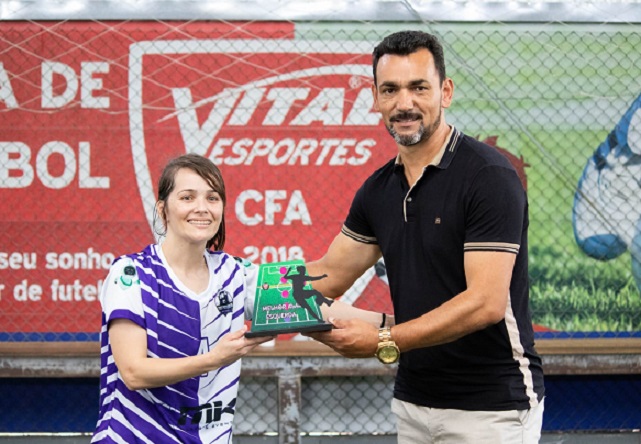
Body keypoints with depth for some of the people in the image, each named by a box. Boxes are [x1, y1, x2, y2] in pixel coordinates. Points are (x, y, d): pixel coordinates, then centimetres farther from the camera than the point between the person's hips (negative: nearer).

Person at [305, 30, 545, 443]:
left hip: (490, 408, -6)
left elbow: (485, 303, -22)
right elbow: (331, 274, 14)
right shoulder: (379, 189, 6)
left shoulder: (489, 175, -15)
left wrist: (385, 342, -26)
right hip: (413, 402, 7)